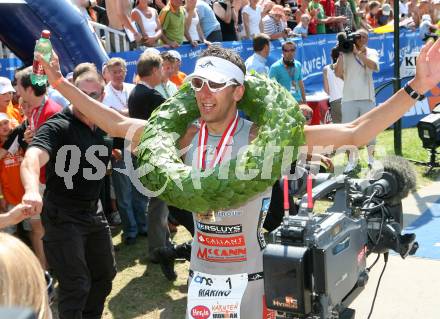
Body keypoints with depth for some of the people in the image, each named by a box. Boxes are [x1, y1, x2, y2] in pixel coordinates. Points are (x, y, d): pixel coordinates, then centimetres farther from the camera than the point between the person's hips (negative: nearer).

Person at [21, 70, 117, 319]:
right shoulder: (57, 127, -20)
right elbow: (33, 157, -41)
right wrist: (32, 190, -59)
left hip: (93, 211, 8)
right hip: (62, 216, -7)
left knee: (105, 273, 20)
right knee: (76, 285, -6)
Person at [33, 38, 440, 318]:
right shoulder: (187, 136, -5)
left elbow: (353, 134, -22)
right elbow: (116, 123, 3)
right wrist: (62, 84, 3)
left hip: (246, 274, -3)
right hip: (200, 271, 4)